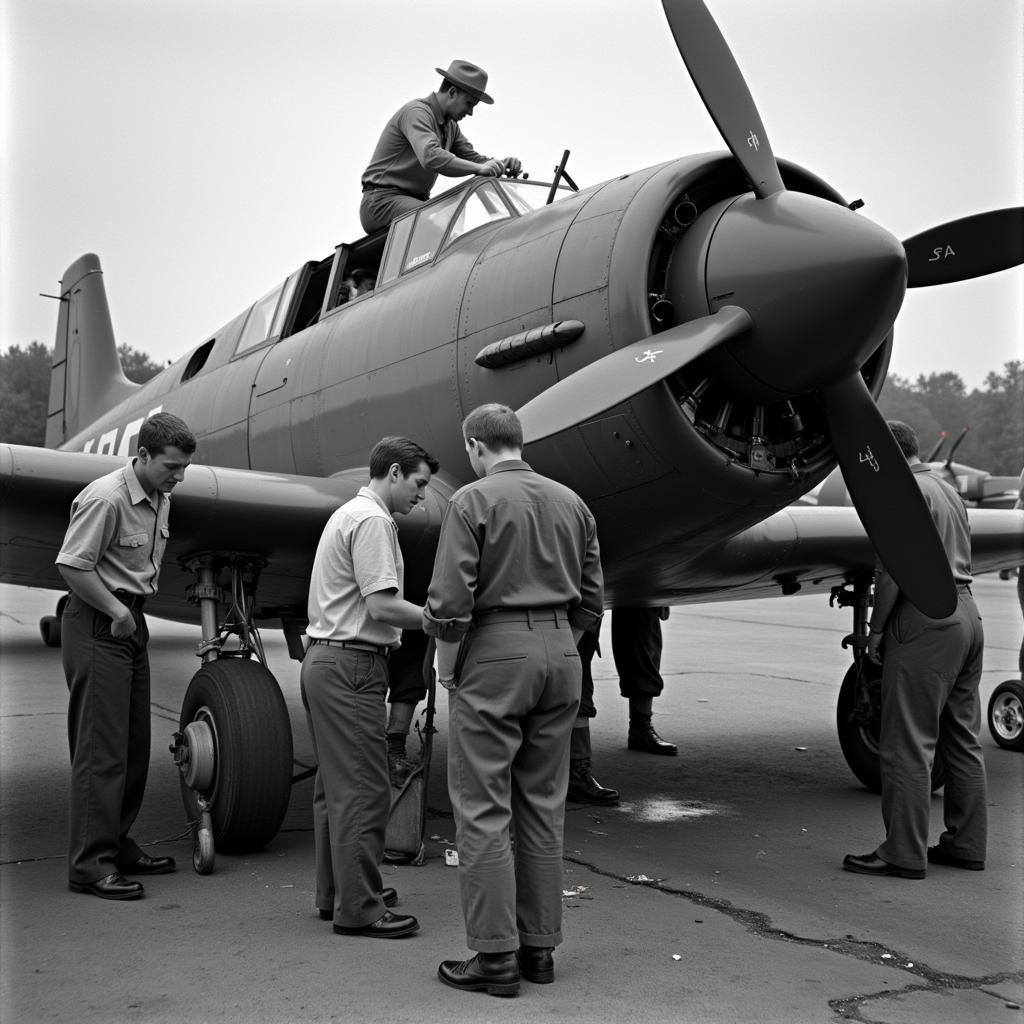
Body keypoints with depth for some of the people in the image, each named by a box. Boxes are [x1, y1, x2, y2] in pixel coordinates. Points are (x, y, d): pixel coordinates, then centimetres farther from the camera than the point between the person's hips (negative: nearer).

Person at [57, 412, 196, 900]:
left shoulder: (161, 500, 9)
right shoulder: (106, 498, -19)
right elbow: (71, 566, -20)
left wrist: (134, 612, 11)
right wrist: (117, 613, -16)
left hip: (132, 621, 9)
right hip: (97, 626, -9)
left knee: (134, 745, 12)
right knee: (101, 746, -9)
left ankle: (117, 845, 23)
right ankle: (90, 864, -4)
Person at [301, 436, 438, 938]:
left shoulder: (348, 514, 19)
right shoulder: (372, 521, -13)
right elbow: (382, 606, -20)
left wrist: (429, 617, 15)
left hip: (324, 659, 11)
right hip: (351, 666, -11)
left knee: (336, 785, 16)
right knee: (363, 790, -6)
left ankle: (335, 893, 25)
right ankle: (357, 908, -1)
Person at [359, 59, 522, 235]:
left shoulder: (450, 125, 14)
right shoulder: (416, 112, -17)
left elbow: (471, 156, 15)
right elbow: (430, 157, -34)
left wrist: (501, 164, -8)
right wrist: (479, 168, -41)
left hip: (416, 201, 9)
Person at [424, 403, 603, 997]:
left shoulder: (473, 501, -7)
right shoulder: (571, 503, 10)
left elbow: (450, 599, -14)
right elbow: (591, 601, 10)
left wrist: (447, 665, 0)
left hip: (494, 657, -6)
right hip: (561, 655, 6)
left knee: (483, 811, 0)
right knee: (544, 809, 11)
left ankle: (495, 956, 2)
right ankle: (539, 949, 18)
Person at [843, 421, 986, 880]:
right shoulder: (947, 489, 20)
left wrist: (876, 628, -11)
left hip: (926, 620, -10)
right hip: (966, 613, 10)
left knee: (907, 742, -6)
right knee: (961, 739, 14)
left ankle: (904, 852, -3)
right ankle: (966, 843, 20)